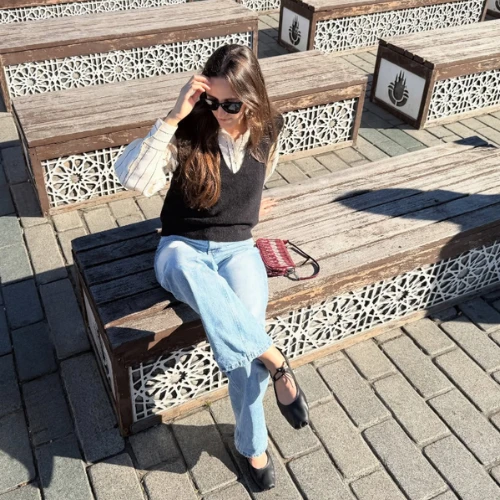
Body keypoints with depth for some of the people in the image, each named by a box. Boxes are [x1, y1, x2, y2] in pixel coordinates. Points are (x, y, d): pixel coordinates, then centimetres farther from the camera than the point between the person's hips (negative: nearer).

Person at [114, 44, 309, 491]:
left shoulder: (267, 133, -4)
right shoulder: (189, 130, -13)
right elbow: (132, 177, -28)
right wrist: (174, 116, -31)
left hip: (237, 247, 2)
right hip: (182, 246, -1)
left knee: (243, 331, -27)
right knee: (189, 273, -42)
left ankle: (252, 443, -3)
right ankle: (274, 360, -28)